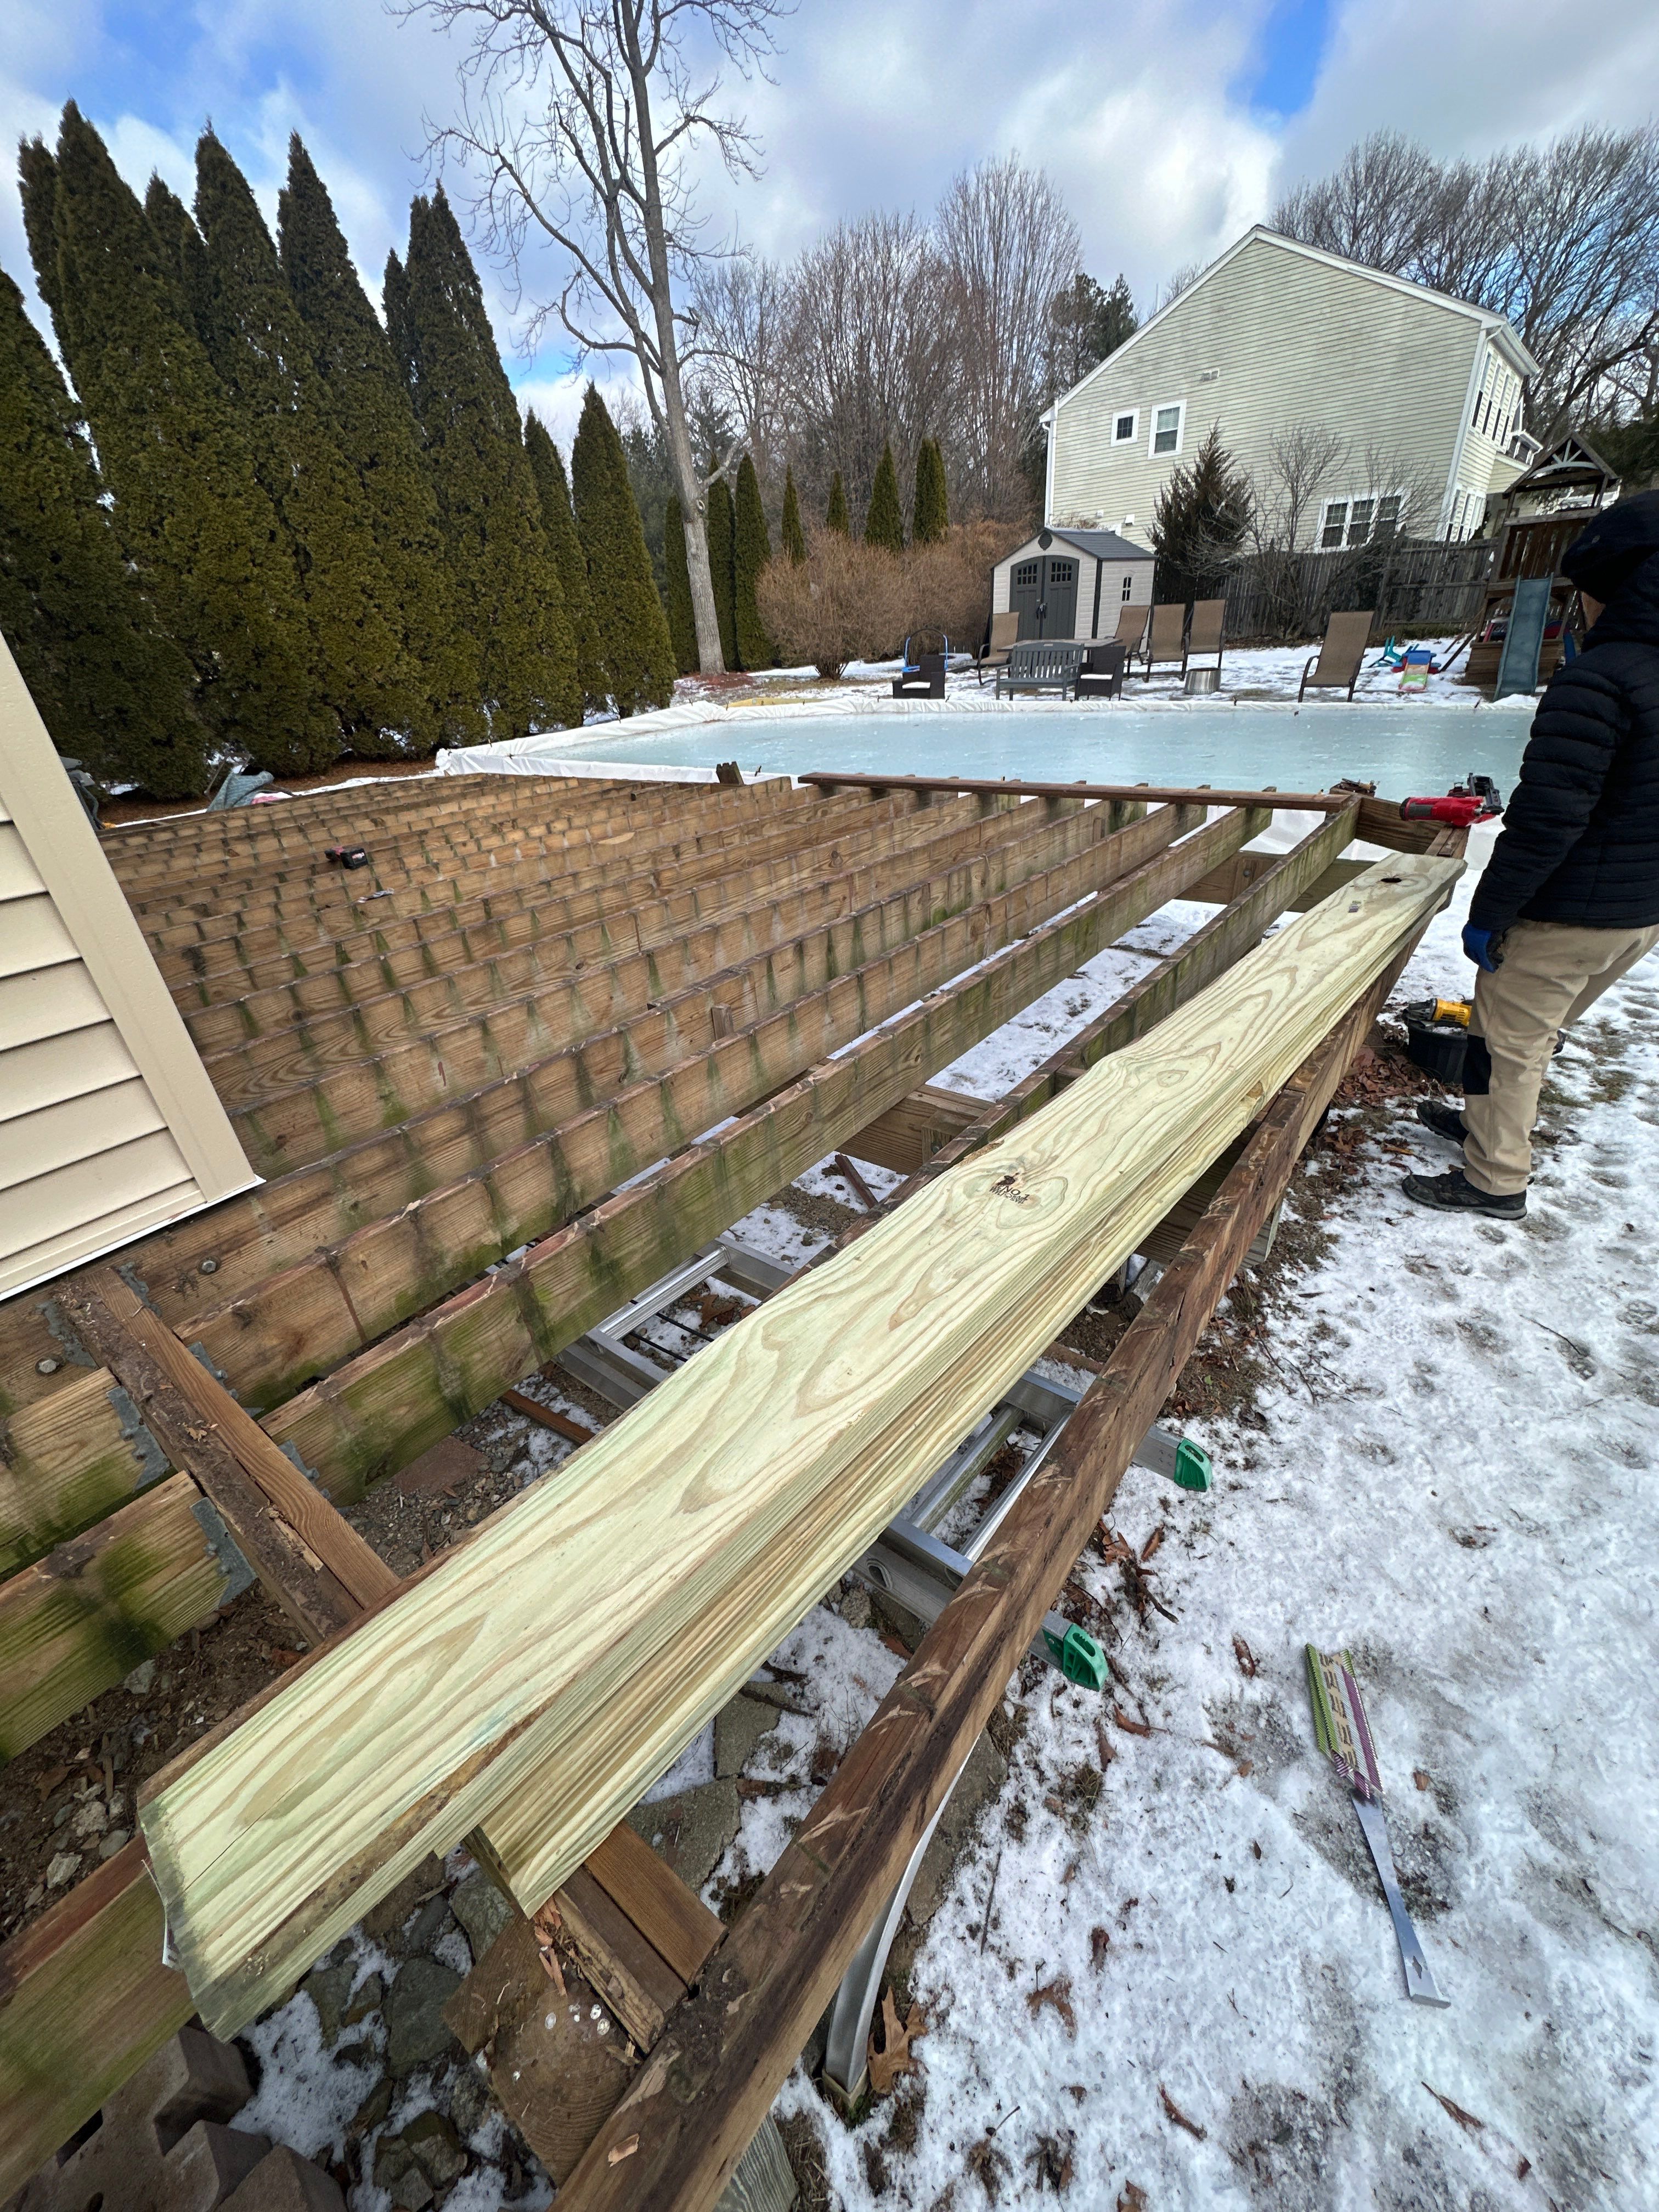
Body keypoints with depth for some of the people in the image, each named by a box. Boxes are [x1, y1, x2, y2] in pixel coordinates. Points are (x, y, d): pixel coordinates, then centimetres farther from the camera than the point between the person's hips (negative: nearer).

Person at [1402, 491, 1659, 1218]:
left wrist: (1487, 914, -16)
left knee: (1509, 1041, 5)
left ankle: (1495, 1181, 17)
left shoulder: (1598, 678, -19)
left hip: (1566, 915, -8)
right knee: (1536, 1032, 24)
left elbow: (1546, 819, -24)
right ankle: (1488, 1121, 43)